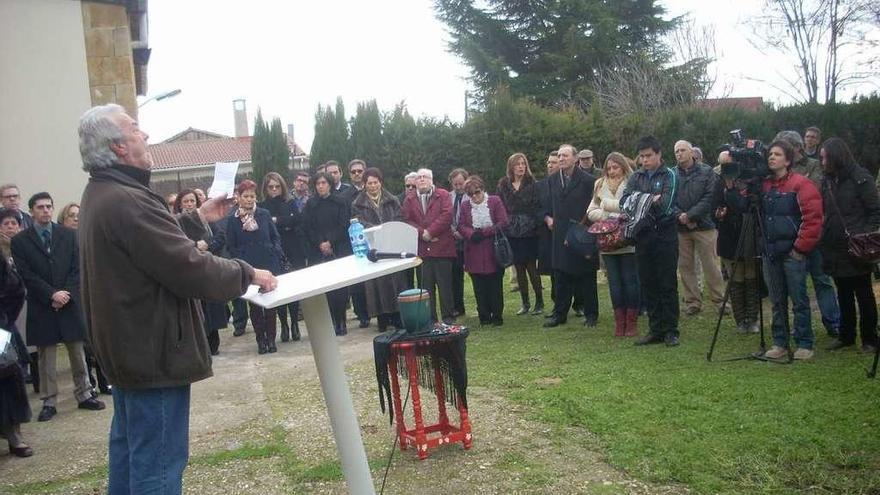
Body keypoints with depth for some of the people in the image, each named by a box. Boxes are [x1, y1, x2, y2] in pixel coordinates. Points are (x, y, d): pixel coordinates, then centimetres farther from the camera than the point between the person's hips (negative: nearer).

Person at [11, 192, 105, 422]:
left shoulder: (68, 235, 5)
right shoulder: (20, 241, 1)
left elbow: (77, 269, 2)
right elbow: (26, 275, -6)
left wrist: (66, 294, -10)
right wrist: (52, 294, -14)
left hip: (70, 303, 1)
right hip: (41, 307, -1)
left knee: (78, 355, 8)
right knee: (46, 358, 5)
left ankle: (84, 395, 19)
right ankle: (49, 402, 13)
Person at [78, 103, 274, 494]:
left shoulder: (101, 194, 9)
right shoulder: (127, 201, -25)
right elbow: (191, 268, -25)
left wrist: (197, 218, 21)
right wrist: (248, 273, -12)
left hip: (126, 345, 11)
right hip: (153, 351, -11)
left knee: (128, 449, 22)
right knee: (158, 462, -2)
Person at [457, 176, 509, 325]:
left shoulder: (495, 201, 1)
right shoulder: (465, 206, 9)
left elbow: (503, 222, -7)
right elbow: (461, 226, 4)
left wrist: (484, 232, -14)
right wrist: (472, 234, -17)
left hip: (493, 252, -2)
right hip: (474, 254, 2)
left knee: (496, 285, 3)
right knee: (479, 287, 5)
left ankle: (497, 316, 12)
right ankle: (484, 316, 14)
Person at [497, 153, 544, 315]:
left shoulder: (532, 184, 0)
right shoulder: (503, 185, 6)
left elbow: (537, 206, -4)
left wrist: (535, 225, -14)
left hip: (529, 232, -3)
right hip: (511, 232, 3)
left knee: (531, 268, -2)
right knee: (519, 268, 8)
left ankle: (539, 302, 10)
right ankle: (525, 303, 18)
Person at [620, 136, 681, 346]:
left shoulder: (669, 175, -1)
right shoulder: (636, 177, 12)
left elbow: (665, 203, -14)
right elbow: (624, 201, -2)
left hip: (665, 234, -4)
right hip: (643, 234, 4)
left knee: (668, 284, 0)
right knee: (648, 284, 7)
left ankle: (670, 330, 8)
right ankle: (655, 330, 16)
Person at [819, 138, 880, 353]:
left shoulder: (860, 178, -9)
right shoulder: (828, 181, 10)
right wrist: (823, 239, 5)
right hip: (835, 249, 6)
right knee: (844, 295, 14)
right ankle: (846, 335, 25)